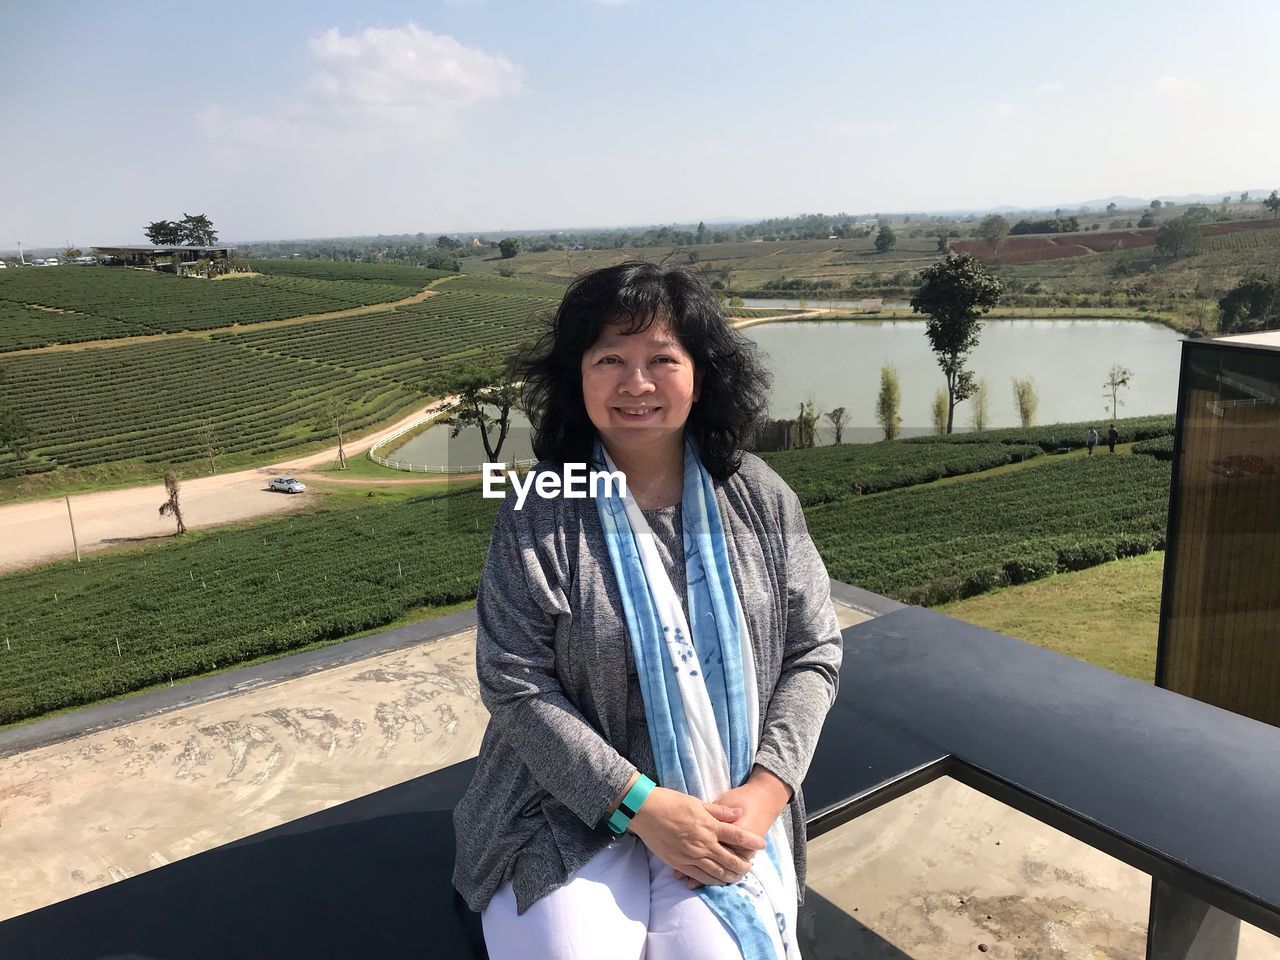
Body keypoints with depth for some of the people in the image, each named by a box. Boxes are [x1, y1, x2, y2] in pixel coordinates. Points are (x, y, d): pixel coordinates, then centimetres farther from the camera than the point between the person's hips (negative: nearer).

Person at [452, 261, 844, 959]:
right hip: (573, 801, -1)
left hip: (730, 807, 2)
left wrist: (765, 790, -11)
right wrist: (642, 805, -17)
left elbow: (814, 653, 2)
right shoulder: (537, 515, -9)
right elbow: (516, 683, -12)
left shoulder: (759, 499, -1)